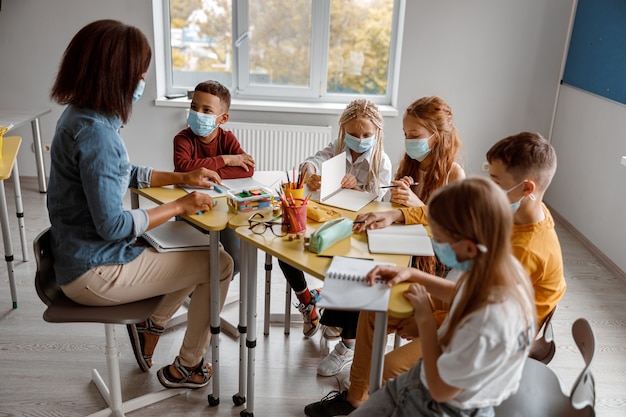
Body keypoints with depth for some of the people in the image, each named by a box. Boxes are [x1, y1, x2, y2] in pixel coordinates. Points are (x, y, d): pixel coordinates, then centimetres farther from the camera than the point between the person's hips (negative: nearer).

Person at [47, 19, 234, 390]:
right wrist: (178, 206, -15)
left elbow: (124, 175, 17)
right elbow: (113, 224, -27)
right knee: (219, 265, -2)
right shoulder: (95, 133, -27)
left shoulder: (83, 116, 4)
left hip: (86, 254, 10)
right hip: (95, 273, -10)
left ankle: (151, 326, 25)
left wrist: (181, 177, 9)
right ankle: (185, 367, 15)